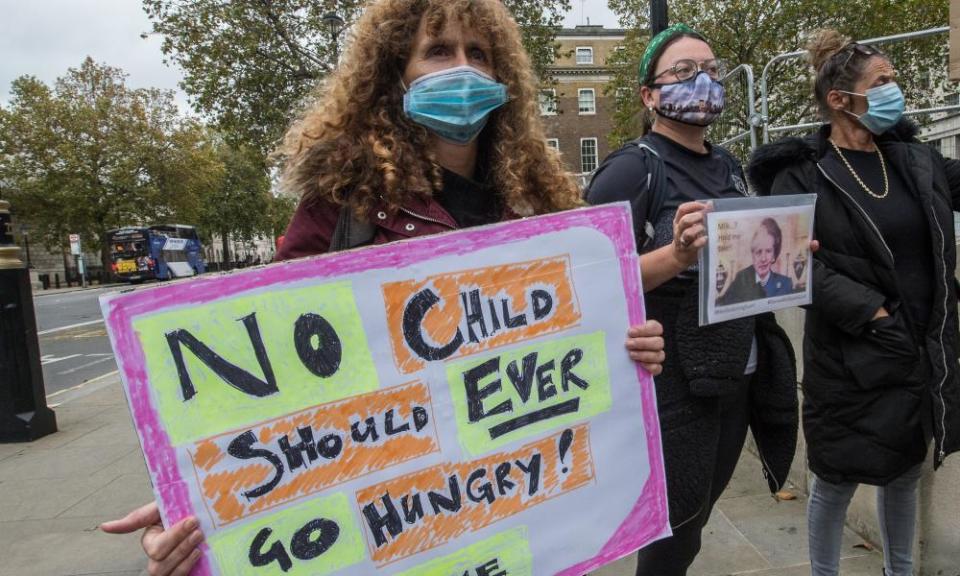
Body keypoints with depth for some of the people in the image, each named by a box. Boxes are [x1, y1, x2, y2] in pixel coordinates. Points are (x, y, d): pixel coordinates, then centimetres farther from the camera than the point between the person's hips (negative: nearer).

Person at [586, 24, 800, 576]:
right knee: (676, 531, 6)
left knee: (698, 516, 22)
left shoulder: (730, 166, 10)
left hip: (740, 374, 7)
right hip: (672, 381, -7)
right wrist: (676, 255, -32)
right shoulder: (632, 168, -12)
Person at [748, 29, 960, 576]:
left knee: (905, 474, 22)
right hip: (852, 361, -6)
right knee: (836, 483, 10)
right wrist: (873, 315, -20)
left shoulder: (916, 158, 7)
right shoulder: (802, 175, -10)